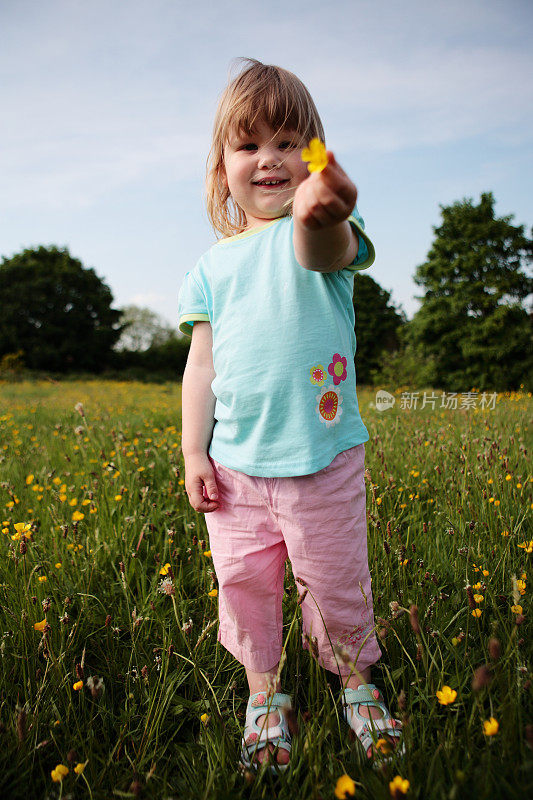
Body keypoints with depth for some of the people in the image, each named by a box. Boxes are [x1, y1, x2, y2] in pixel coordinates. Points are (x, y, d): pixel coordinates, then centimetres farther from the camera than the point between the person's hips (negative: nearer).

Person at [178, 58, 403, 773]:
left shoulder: (319, 229, -4)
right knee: (245, 584, 12)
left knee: (337, 584, 11)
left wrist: (318, 216, -55)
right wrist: (193, 452, 2)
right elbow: (201, 366, 7)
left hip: (325, 461, -3)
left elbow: (326, 251, -32)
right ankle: (265, 693, 37)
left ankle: (357, 681, 40)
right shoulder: (212, 266, 7)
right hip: (235, 467, 3)